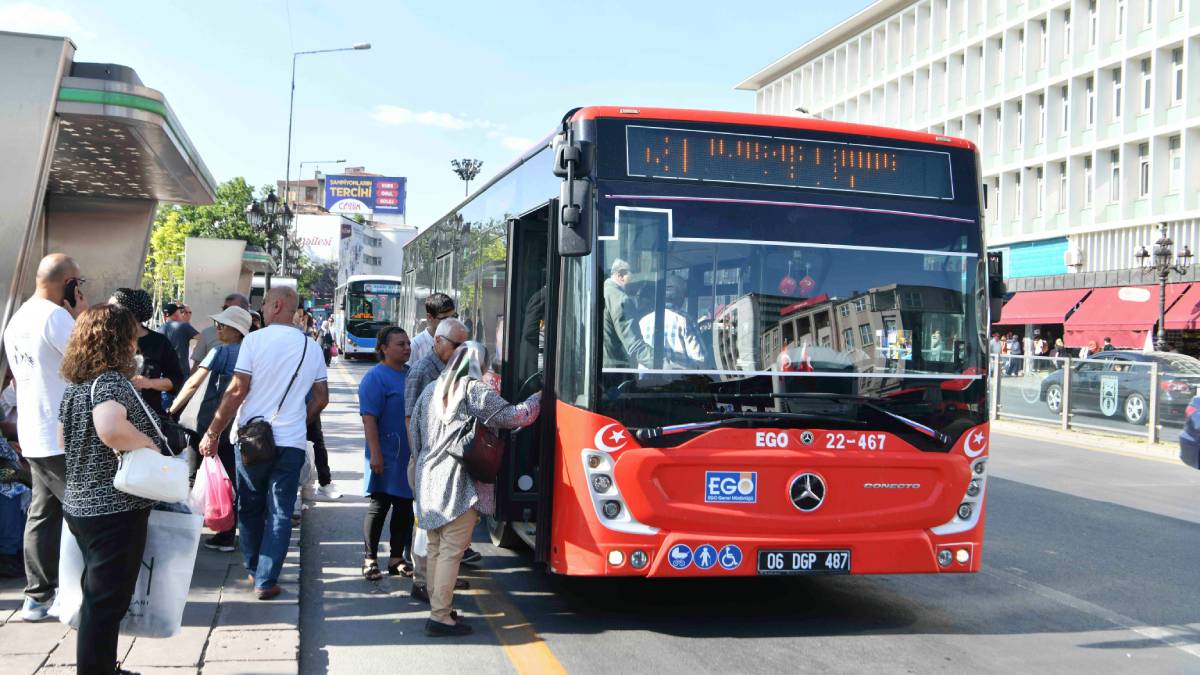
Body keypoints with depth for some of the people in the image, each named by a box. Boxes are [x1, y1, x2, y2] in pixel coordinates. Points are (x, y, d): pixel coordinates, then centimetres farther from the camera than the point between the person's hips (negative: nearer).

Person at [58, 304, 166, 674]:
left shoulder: (75, 385, 9)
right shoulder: (112, 380, -18)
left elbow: (64, 437, 22)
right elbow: (110, 428, -37)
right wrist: (149, 444, -21)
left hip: (79, 504, 9)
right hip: (116, 509, -9)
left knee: (96, 597, 20)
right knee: (107, 602, 0)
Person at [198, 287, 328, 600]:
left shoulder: (255, 340, -8)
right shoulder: (312, 348, 5)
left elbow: (237, 391, -11)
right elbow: (321, 399, 11)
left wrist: (212, 433, -5)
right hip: (291, 443, 2)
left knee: (250, 508, 15)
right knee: (280, 513, 6)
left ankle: (253, 569, 27)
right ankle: (266, 580, 3)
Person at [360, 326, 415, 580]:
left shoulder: (411, 373, 12)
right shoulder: (375, 378, -11)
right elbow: (369, 418, -17)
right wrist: (375, 453, -22)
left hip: (410, 457, 7)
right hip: (387, 457, -7)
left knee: (405, 507, 11)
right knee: (379, 505, 1)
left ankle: (397, 557, 21)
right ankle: (370, 559, 11)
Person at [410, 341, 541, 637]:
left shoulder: (431, 390, 13)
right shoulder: (475, 391, -8)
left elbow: (415, 433, 17)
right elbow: (515, 416, -11)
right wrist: (539, 397, 5)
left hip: (428, 478, 7)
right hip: (459, 483, -7)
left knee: (435, 548, 15)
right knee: (452, 550, -4)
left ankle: (436, 606, 22)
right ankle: (440, 617, -4)